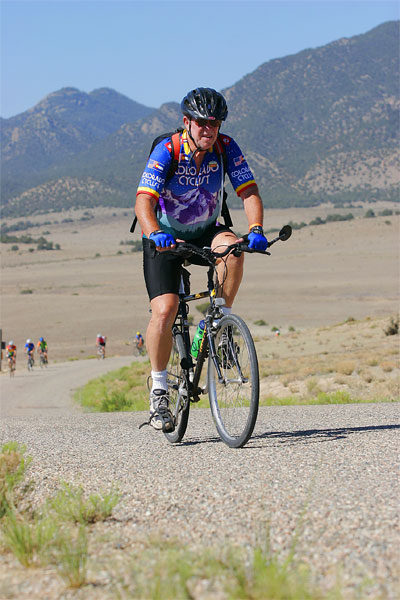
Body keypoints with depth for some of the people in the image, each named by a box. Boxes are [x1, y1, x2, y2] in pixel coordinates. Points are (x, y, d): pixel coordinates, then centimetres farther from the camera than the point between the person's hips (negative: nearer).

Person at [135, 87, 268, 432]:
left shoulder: (226, 148, -14)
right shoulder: (167, 151, -23)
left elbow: (249, 192, -18)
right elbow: (144, 202, -33)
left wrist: (256, 229, -38)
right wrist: (156, 234, -53)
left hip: (205, 232, 3)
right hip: (165, 238, -3)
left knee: (232, 246, -33)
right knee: (164, 310, -20)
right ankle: (159, 389, -3)